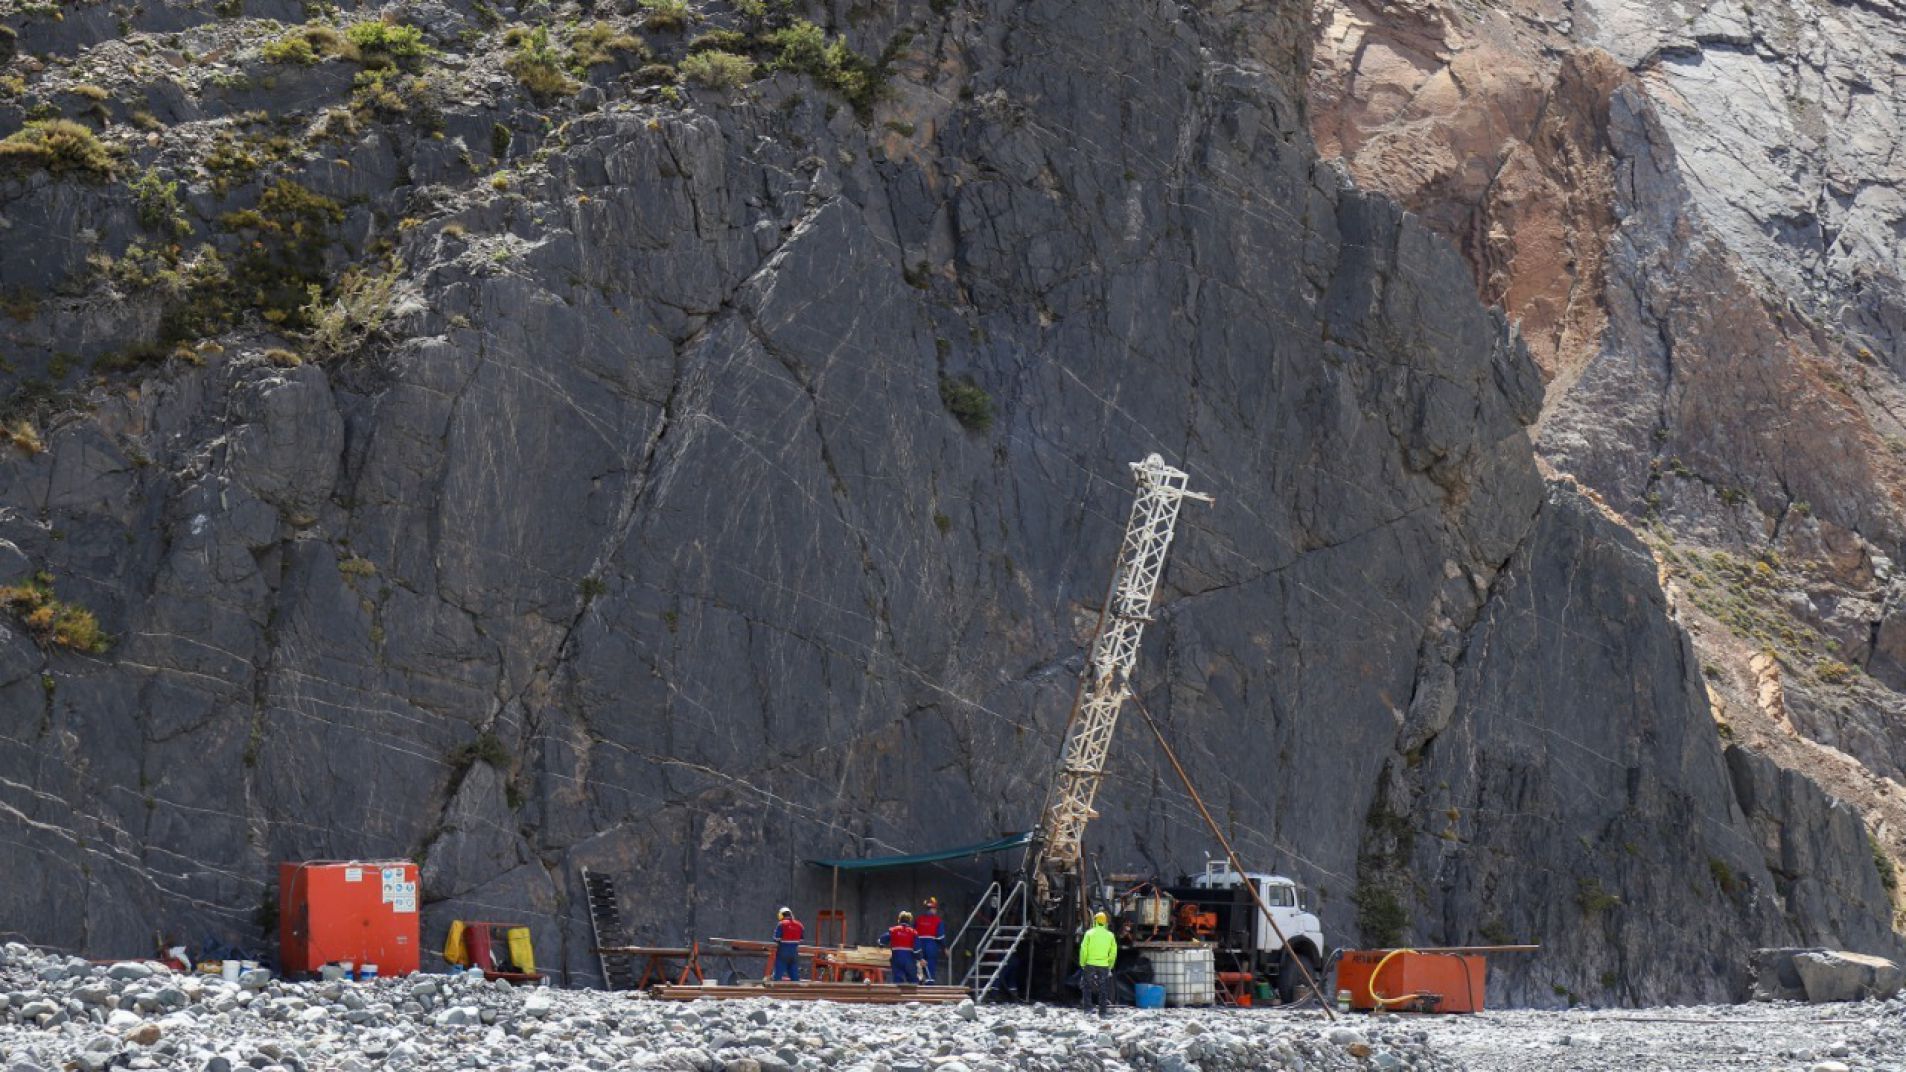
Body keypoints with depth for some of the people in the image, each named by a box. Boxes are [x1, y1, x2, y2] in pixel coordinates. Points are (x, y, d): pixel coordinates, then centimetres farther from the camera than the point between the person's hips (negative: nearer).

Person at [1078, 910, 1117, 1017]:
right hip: (1104, 965, 2)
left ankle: (1087, 1007, 3)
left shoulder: (1089, 933, -5)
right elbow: (1113, 953, 6)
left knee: (1087, 987, 10)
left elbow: (1083, 950, -6)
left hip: (1090, 964, -2)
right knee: (1103, 989, 8)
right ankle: (1102, 1012, 9)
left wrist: (1082, 964, 4)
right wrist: (1110, 966, 15)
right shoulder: (1110, 935, 3)